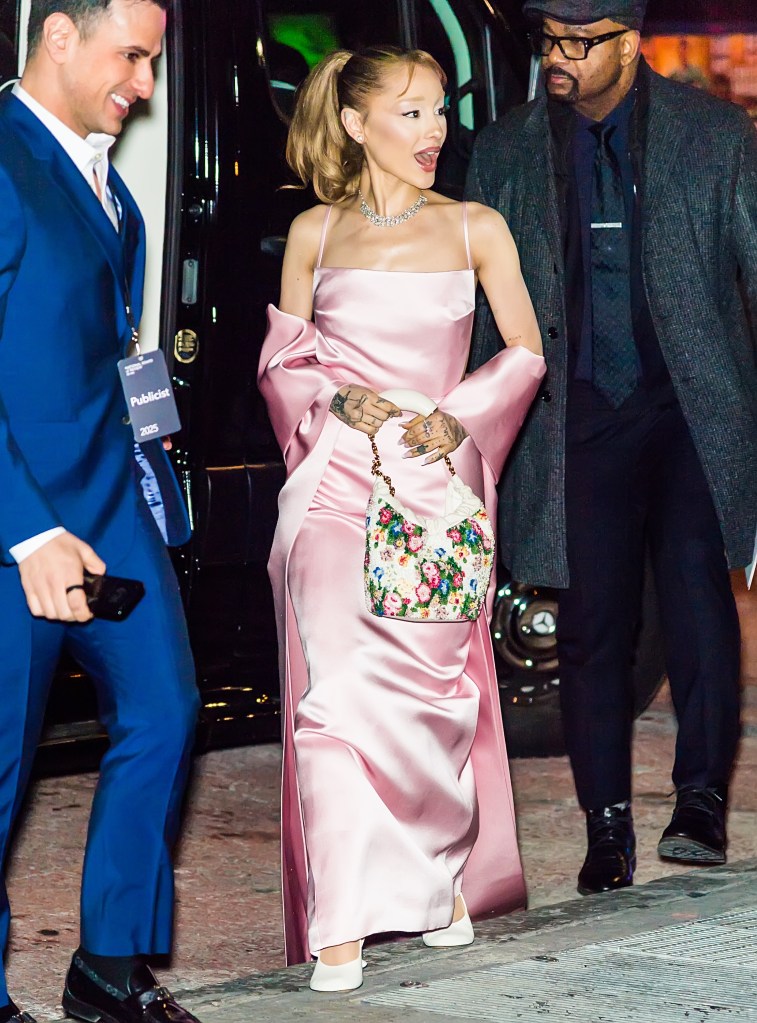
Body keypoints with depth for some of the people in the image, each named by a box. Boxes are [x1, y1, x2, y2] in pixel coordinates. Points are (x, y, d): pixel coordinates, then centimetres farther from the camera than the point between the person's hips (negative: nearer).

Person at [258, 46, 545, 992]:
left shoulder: (476, 231, 7)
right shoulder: (316, 232, 8)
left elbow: (525, 353, 9)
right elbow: (282, 359, 12)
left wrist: (458, 417, -5)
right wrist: (337, 401, -7)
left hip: (434, 481, 0)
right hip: (336, 480, 0)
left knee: (425, 687, -1)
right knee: (337, 685, -12)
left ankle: (443, 877, 25)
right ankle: (341, 924, -9)